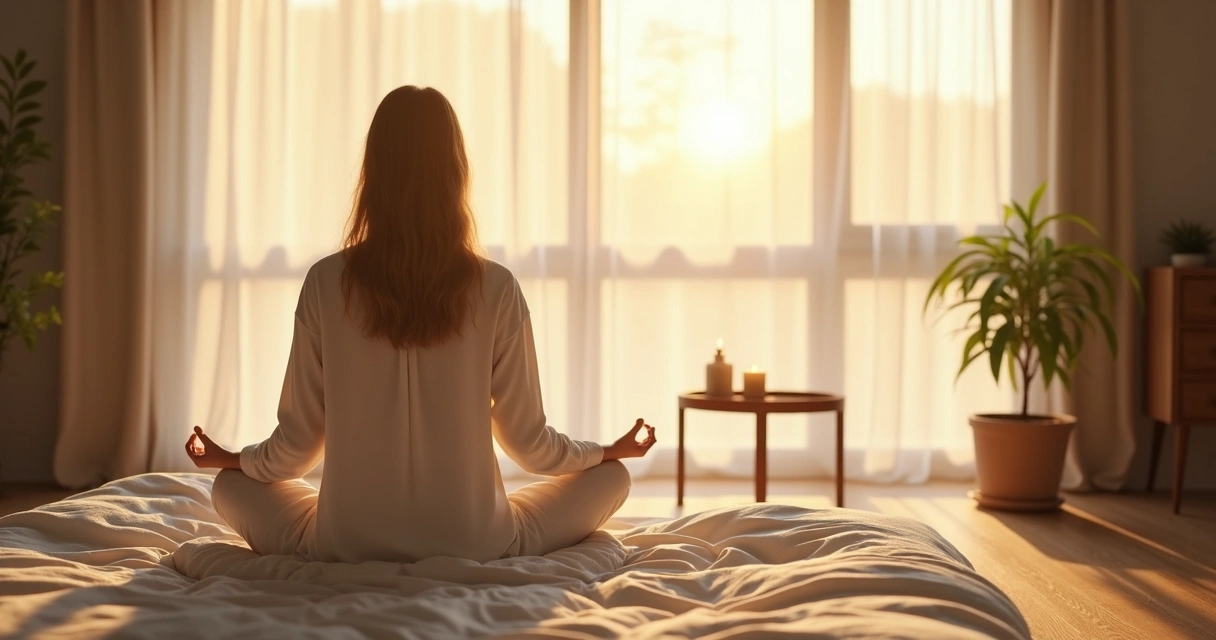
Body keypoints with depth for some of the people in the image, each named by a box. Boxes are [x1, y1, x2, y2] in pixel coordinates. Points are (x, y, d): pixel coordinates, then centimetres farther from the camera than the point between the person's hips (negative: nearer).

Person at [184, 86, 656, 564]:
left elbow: (297, 441, -2)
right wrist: (612, 451, 17)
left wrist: (231, 458, 20)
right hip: (474, 543, 0)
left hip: (347, 543, 0)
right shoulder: (496, 289, -10)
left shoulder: (327, 283, -9)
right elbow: (528, 442, -3)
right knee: (610, 476, 20)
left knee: (229, 486, 27)